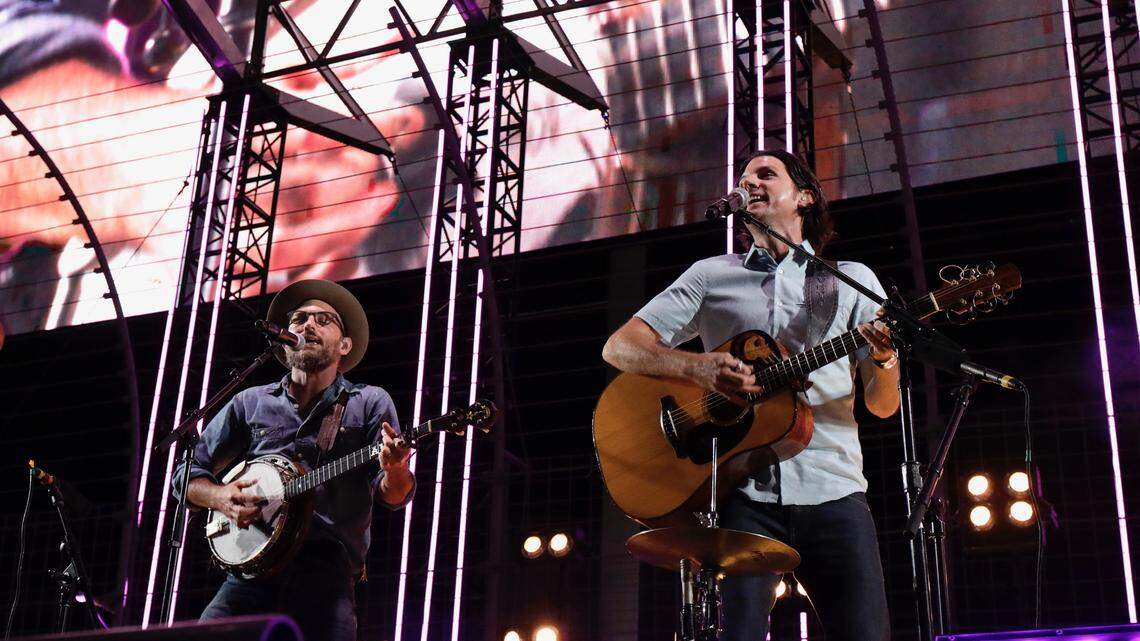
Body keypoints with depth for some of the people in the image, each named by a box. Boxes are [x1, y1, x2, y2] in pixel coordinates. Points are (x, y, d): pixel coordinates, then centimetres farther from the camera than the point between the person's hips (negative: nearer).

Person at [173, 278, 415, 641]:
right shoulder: (250, 403, 16)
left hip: (328, 574, -1)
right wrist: (221, 497, -2)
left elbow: (392, 496, 1)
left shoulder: (369, 403, 11)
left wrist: (395, 470, -23)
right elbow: (190, 475, 20)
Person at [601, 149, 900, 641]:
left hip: (832, 488, 1)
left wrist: (885, 357, -12)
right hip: (744, 491, 0)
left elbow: (883, 406, 12)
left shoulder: (853, 280, 15)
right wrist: (698, 367, -11)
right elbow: (619, 347, 7)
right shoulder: (711, 275, 15)